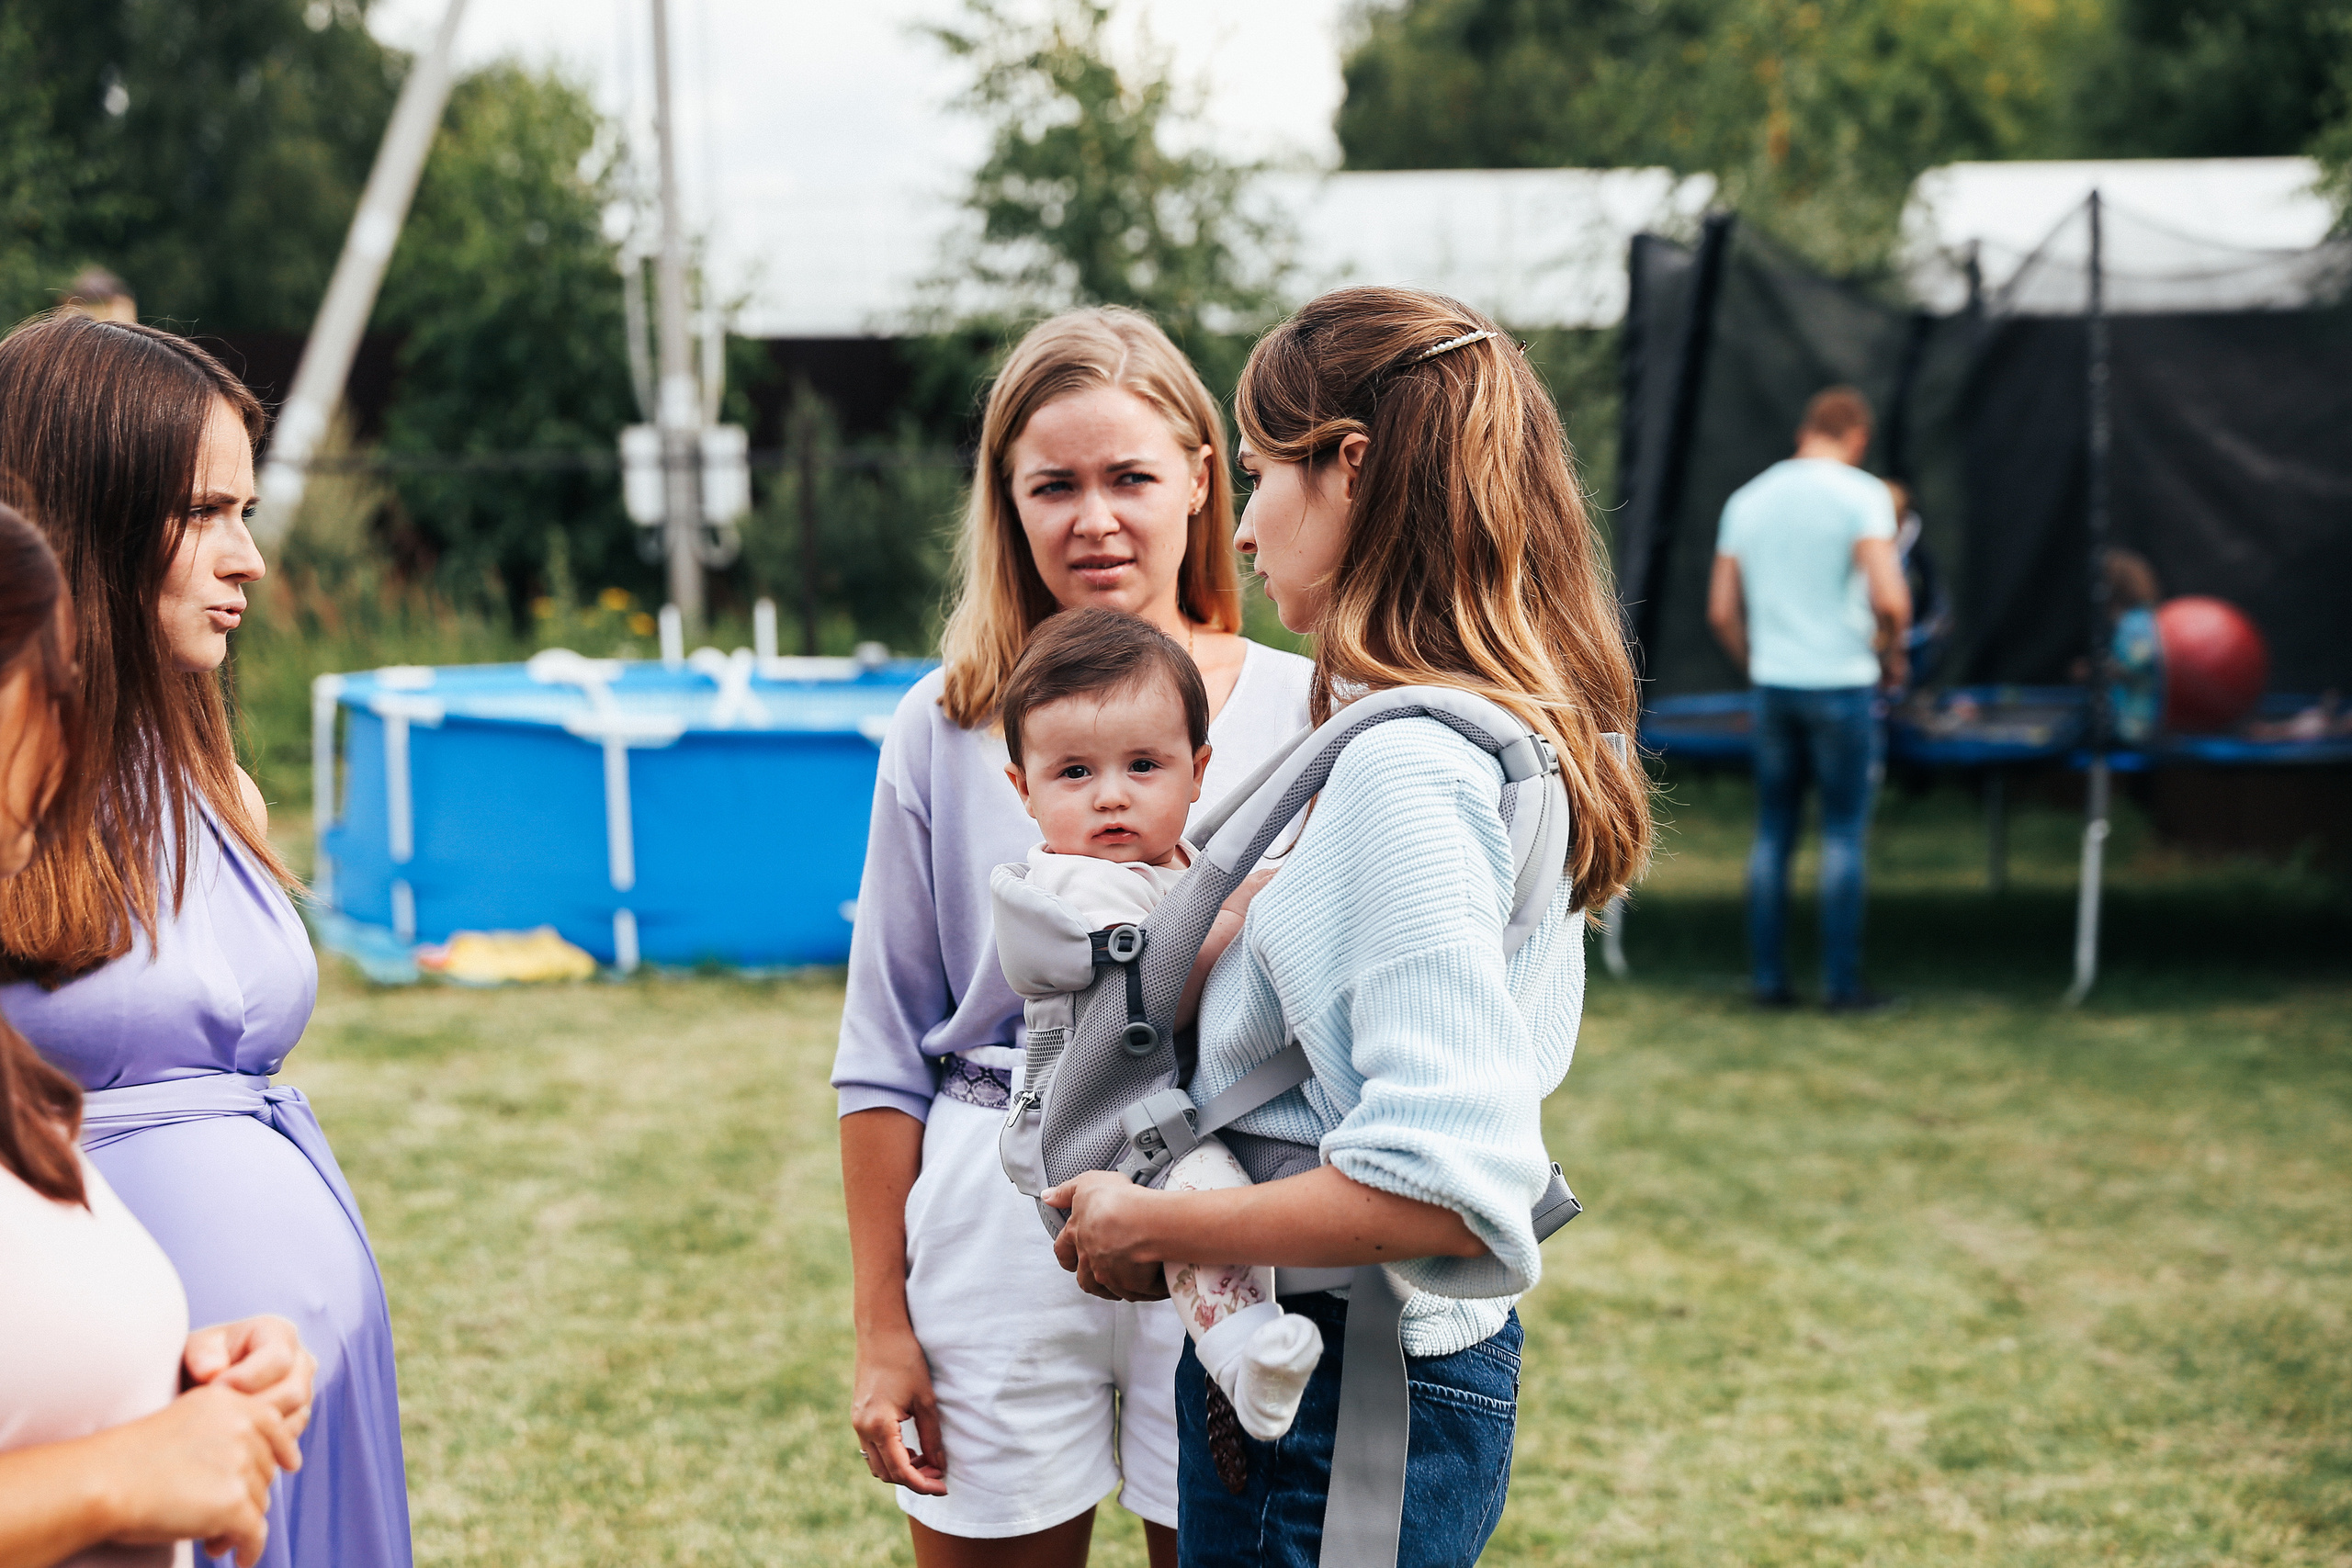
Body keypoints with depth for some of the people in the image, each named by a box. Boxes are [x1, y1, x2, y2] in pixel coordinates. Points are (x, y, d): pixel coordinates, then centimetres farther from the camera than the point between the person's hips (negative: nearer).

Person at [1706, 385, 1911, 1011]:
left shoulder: (1747, 499, 9)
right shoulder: (1862, 495, -7)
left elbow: (1721, 612, 10)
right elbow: (1890, 601, -17)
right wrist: (1893, 659, 0)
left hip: (1771, 685, 5)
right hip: (1842, 684, -5)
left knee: (1773, 834, 9)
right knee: (1844, 832, 2)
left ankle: (1769, 978, 10)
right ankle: (1842, 982, 3)